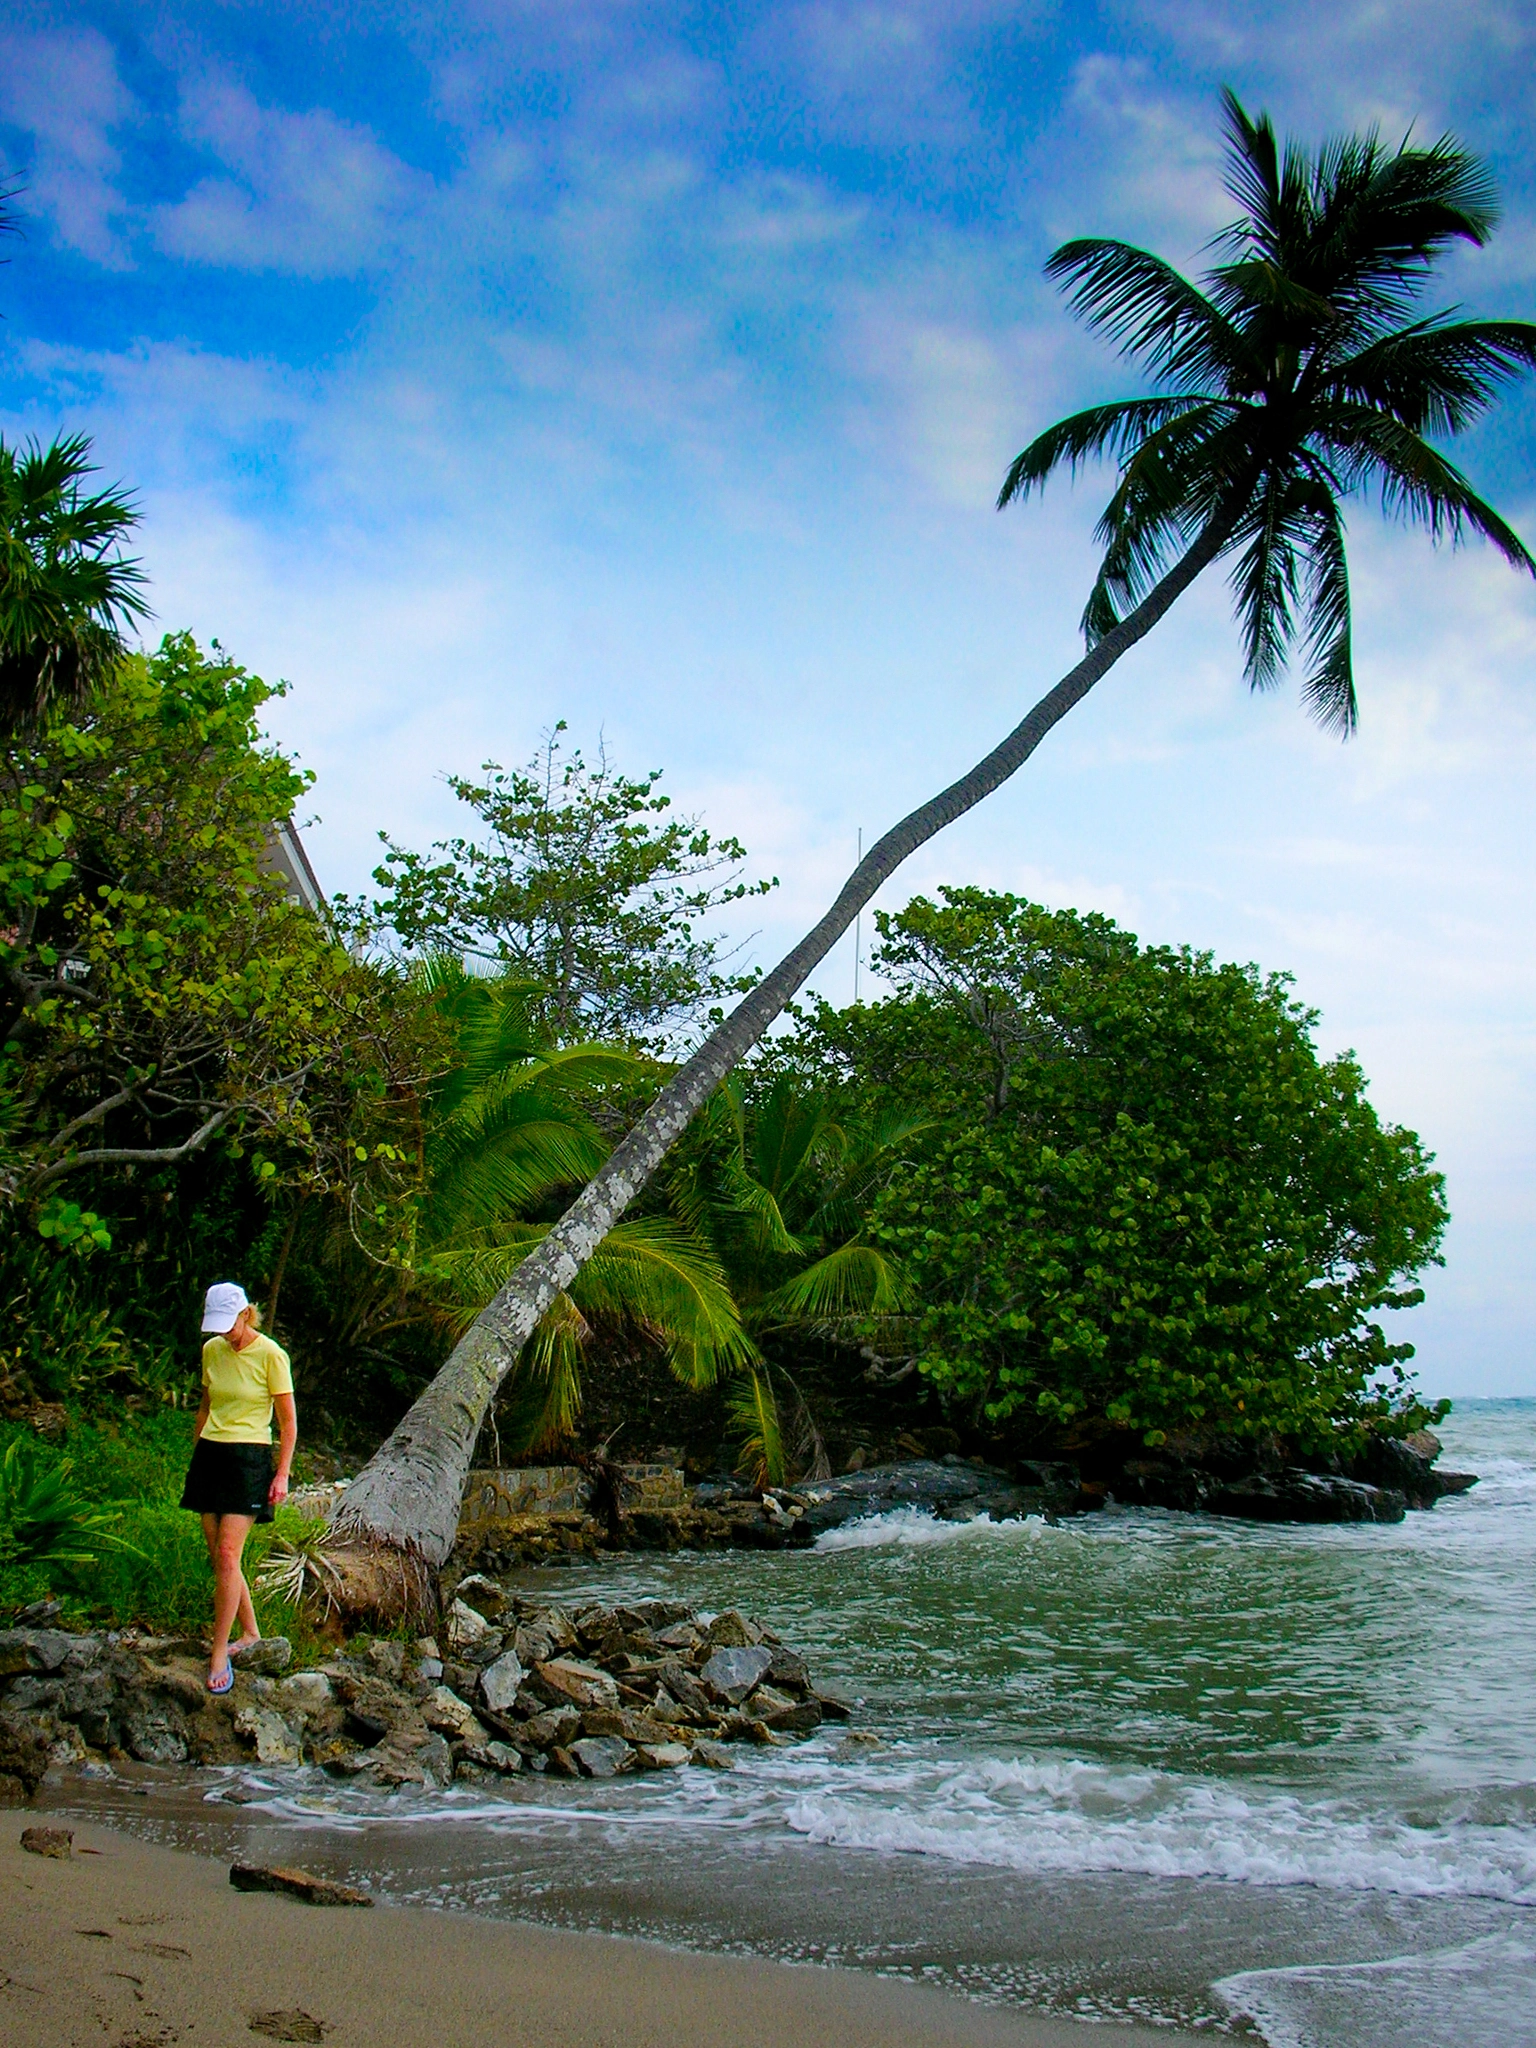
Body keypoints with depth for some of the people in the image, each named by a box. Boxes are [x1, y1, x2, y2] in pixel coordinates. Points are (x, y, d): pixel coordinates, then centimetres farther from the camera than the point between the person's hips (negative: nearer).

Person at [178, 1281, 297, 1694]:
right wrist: (196, 1453, 20)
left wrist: (282, 1473, -9)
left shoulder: (271, 1355, -9)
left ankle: (219, 1656, -6)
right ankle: (250, 1633, 22)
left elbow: (288, 1419, -6)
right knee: (218, 1557, 6)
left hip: (249, 1458, -6)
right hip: (210, 1454, 6)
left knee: (227, 1555, -13)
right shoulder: (212, 1351, 7)